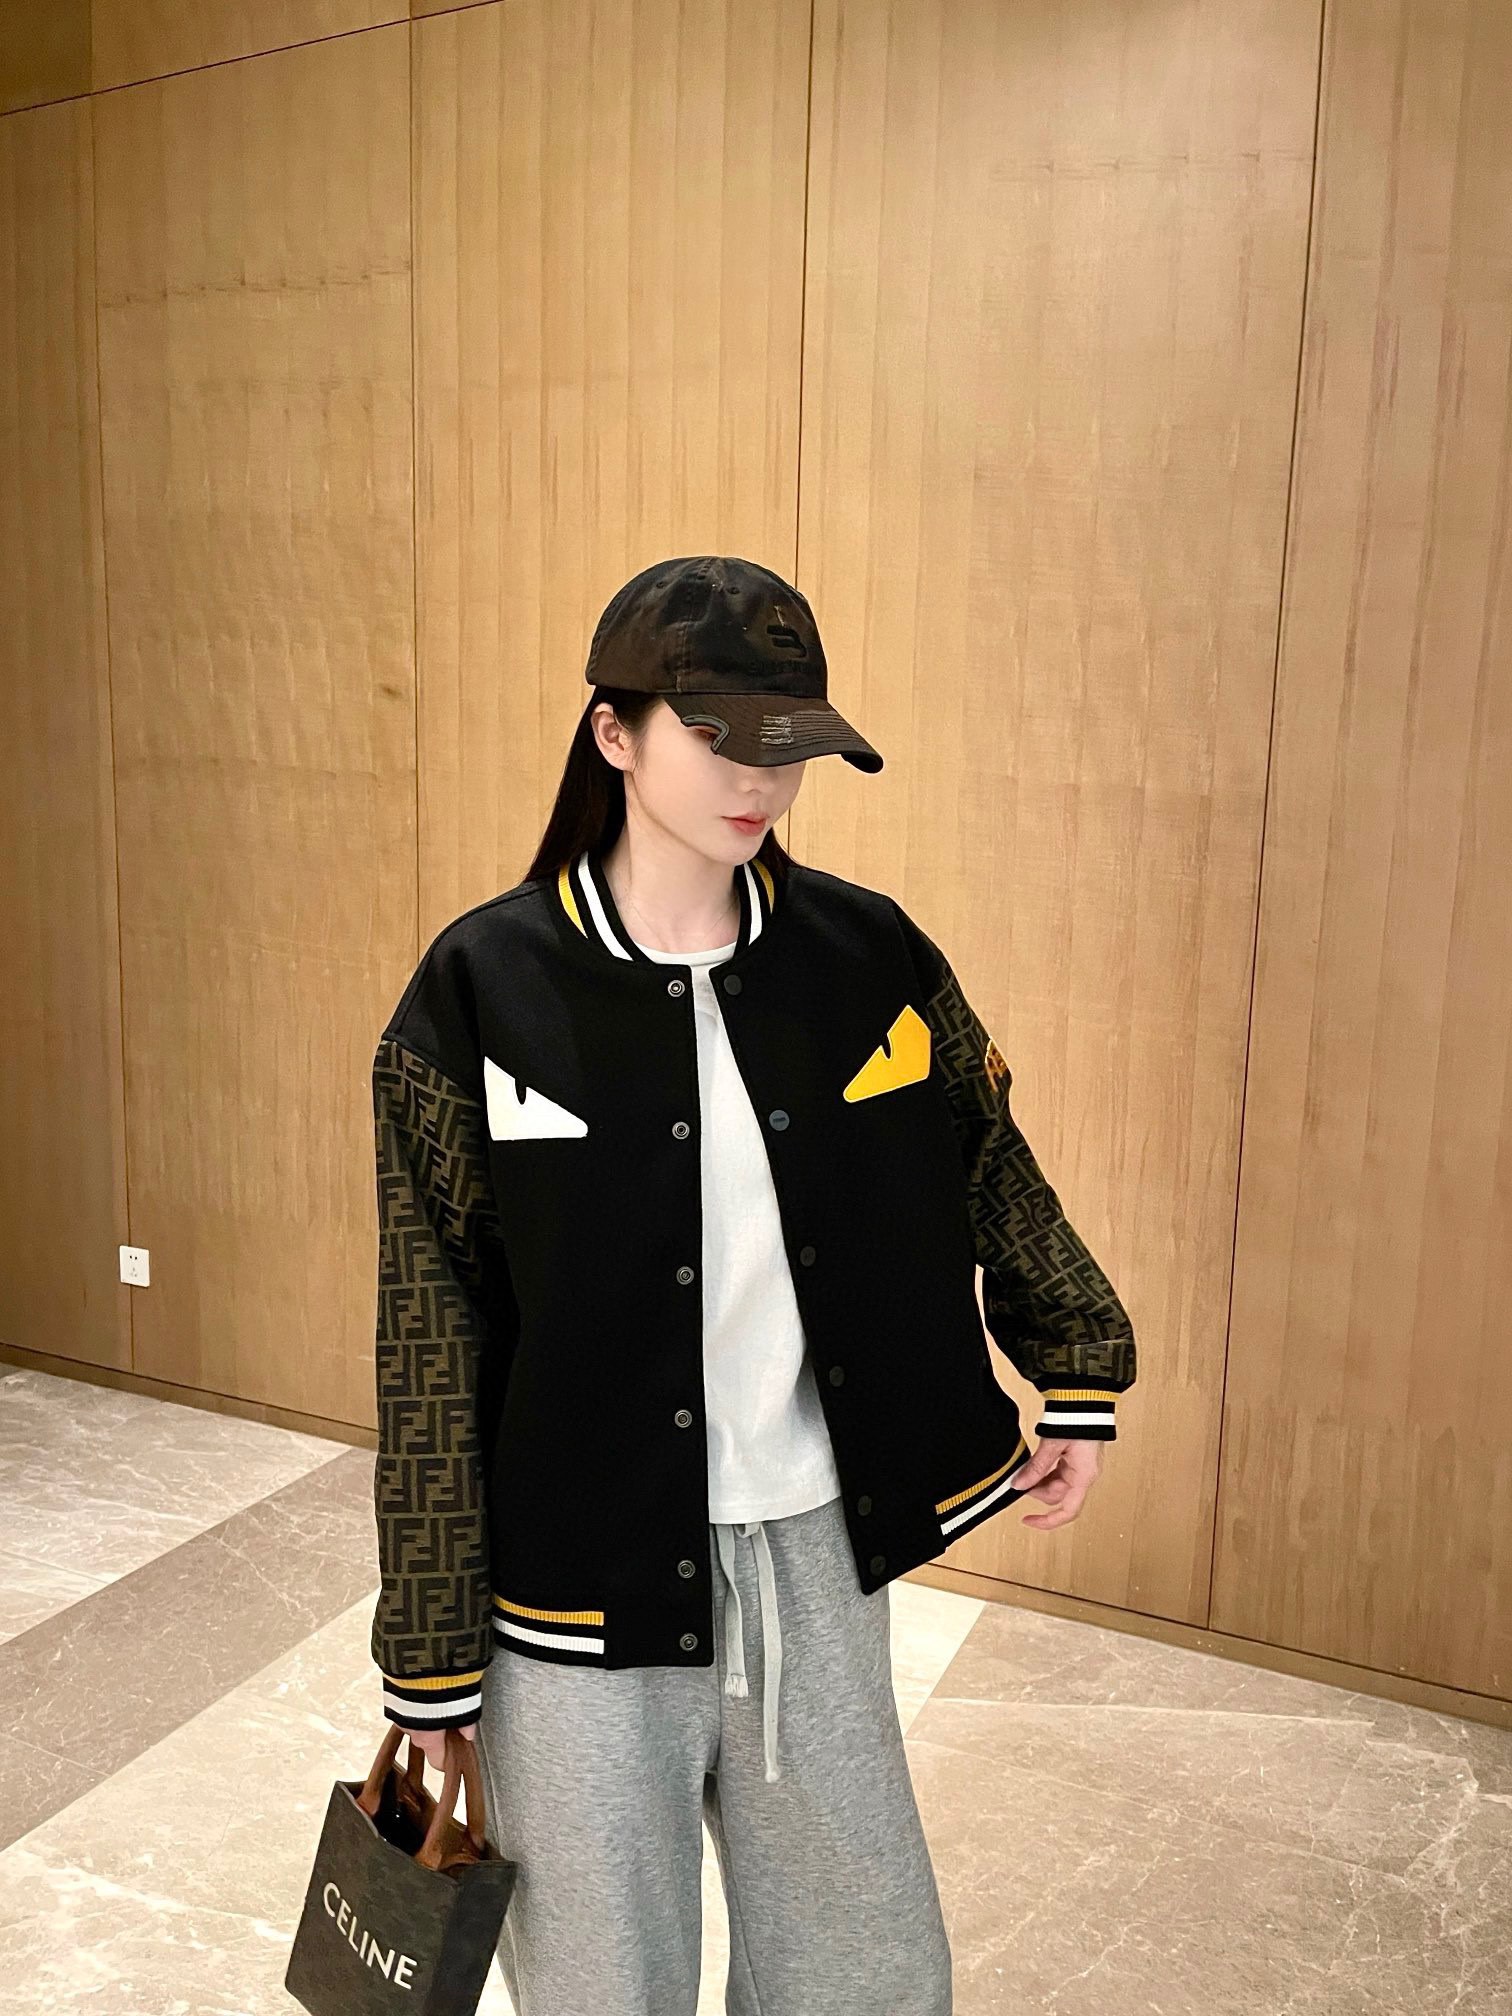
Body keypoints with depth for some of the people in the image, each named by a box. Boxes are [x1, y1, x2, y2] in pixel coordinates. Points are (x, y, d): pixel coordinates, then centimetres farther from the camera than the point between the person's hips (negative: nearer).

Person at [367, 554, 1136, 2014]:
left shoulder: (869, 954, -3)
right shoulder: (486, 988, -12)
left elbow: (989, 1170, 13)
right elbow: (431, 1343, -8)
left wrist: (1080, 1377, 18)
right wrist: (430, 1660, -4)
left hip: (815, 1557, 3)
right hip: (582, 1583, -3)